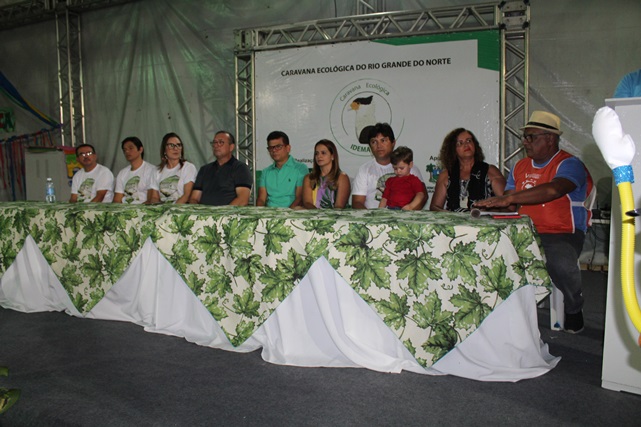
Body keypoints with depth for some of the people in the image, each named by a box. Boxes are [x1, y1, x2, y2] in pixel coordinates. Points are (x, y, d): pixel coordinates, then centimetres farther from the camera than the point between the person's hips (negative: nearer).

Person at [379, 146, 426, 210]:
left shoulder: (414, 180, 13)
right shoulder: (390, 180, 27)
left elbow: (420, 194, -3)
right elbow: (385, 198, 25)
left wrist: (411, 206, -21)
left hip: (406, 210, -3)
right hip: (389, 210, 4)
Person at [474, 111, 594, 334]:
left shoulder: (569, 164, -6)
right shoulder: (520, 167, 16)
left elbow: (553, 190, -28)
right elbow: (507, 202, 14)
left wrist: (510, 198, -34)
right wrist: (489, 206, -10)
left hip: (562, 234, -5)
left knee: (561, 264, -36)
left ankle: (574, 308, 0)